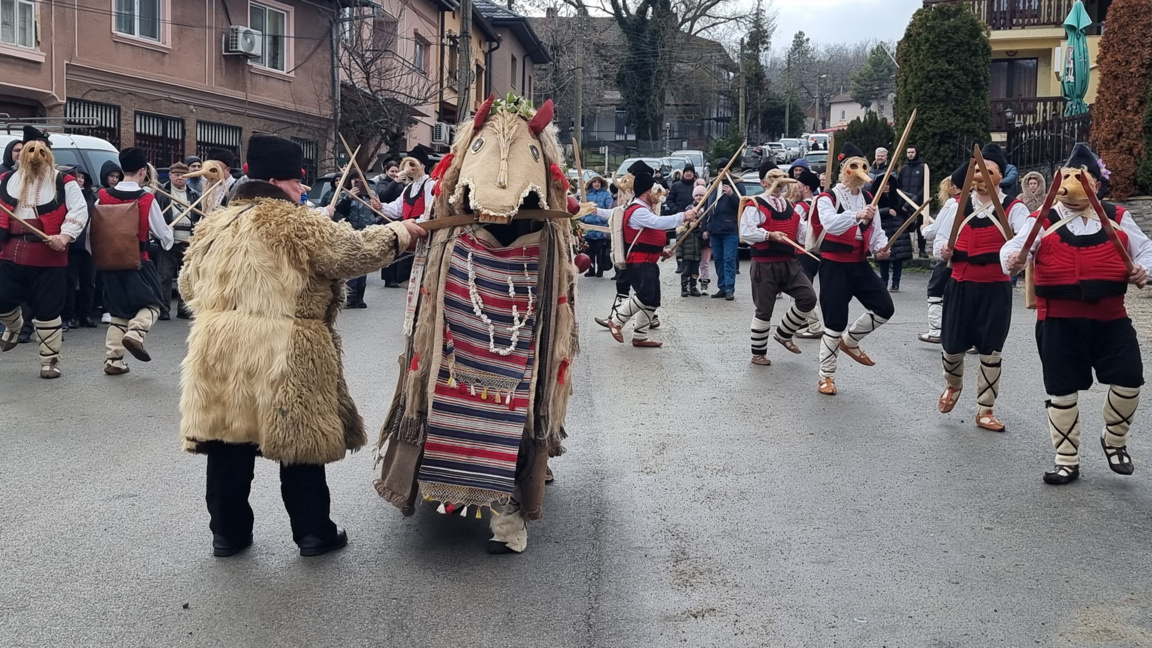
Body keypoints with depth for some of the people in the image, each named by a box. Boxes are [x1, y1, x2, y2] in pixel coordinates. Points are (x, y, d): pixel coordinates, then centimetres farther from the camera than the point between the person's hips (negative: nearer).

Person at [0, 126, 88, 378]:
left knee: (47, 311, 1)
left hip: (49, 259, -3)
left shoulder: (63, 182, -1)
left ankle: (50, 360, 14)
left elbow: (79, 211, -7)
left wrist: (65, 236, -19)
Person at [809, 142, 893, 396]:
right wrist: (857, 215, -48)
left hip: (859, 264, 6)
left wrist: (880, 248, -5)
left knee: (885, 308, -2)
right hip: (834, 265, -6)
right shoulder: (828, 198, -11)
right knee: (835, 321, -3)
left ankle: (850, 341, 23)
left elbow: (876, 231, 17)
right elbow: (831, 224, -31)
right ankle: (826, 377, 11)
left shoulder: (868, 199, 10)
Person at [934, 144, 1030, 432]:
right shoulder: (958, 206, 5)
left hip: (996, 289, -2)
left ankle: (985, 411, 19)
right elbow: (939, 240, 8)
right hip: (961, 286, 2)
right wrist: (942, 250, -16)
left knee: (991, 349, 4)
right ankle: (953, 385, 38)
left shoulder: (1013, 208, -3)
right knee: (952, 345, 4)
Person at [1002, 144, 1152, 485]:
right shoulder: (1042, 221, -2)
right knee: (1062, 390, 5)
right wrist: (1013, 261, -36)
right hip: (1060, 319, -2)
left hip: (1110, 316, 2)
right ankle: (1066, 461, 19)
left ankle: (1114, 440, 25)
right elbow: (1012, 247, -13)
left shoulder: (1117, 218, 6)